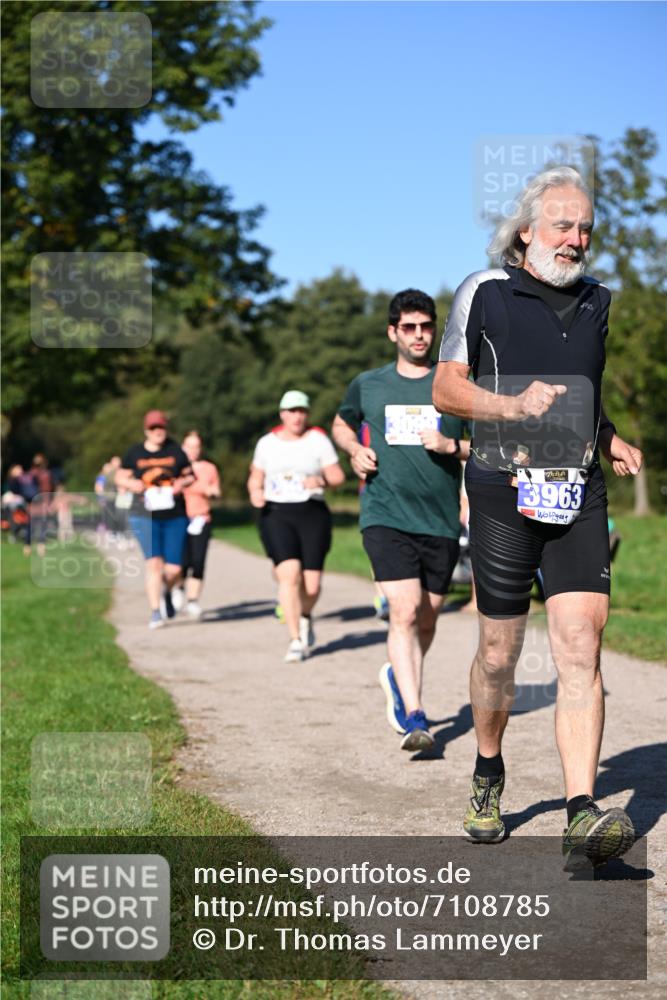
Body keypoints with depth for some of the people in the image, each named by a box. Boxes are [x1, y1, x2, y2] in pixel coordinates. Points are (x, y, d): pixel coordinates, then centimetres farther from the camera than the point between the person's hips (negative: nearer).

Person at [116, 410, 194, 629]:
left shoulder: (175, 451, 6)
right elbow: (120, 478, 13)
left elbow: (190, 475, 15)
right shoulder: (134, 453, 4)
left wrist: (182, 483, -7)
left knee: (174, 569, 0)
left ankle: (166, 593, 35)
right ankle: (155, 612, -10)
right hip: (145, 517, -1)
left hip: (174, 517, 1)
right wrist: (132, 484, -8)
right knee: (153, 562, -16)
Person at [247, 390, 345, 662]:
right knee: (289, 575, -18)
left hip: (312, 514, 0)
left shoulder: (318, 440, 5)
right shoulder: (267, 442, 9)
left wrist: (321, 480, -17)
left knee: (311, 585, -1)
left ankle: (305, 617, 35)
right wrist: (255, 492, -3)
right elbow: (255, 477, 19)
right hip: (276, 514, 0)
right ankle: (296, 640, -12)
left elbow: (338, 475, 4)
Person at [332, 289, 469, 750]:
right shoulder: (367, 385, 7)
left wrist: (451, 446, -14)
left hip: (441, 521, 2)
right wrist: (355, 449, 4)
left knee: (426, 618, 13)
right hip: (386, 517, -2)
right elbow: (342, 423, 26)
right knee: (404, 611, -18)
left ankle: (398, 677, 43)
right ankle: (415, 718, -19)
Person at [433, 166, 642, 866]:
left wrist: (613, 442, 10)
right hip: (505, 490, -3)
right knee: (499, 654, 6)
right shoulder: (484, 293, 2)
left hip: (580, 495, 3)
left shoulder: (598, 302, 16)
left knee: (580, 647, -11)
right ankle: (488, 777, 31)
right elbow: (445, 389, 2)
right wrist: (514, 405, -14)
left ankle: (582, 816, -16)